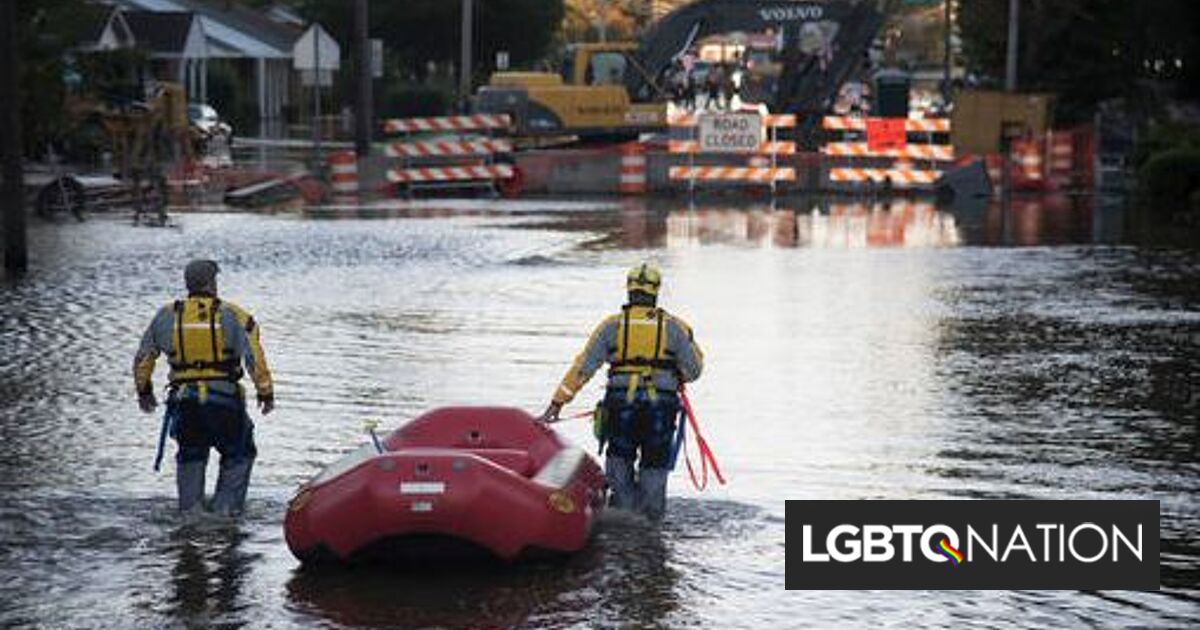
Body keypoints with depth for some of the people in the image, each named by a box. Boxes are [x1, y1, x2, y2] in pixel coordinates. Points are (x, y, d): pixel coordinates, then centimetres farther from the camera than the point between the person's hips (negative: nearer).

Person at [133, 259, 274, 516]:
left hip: (183, 401, 3)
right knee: (238, 454, 16)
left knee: (190, 455, 22)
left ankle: (190, 508, 16)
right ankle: (225, 506, 7)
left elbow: (143, 358, 13)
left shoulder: (166, 316, 6)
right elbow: (255, 358, -9)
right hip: (224, 398, -3)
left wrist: (144, 391, 25)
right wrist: (266, 393, -2)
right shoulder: (233, 315, -3)